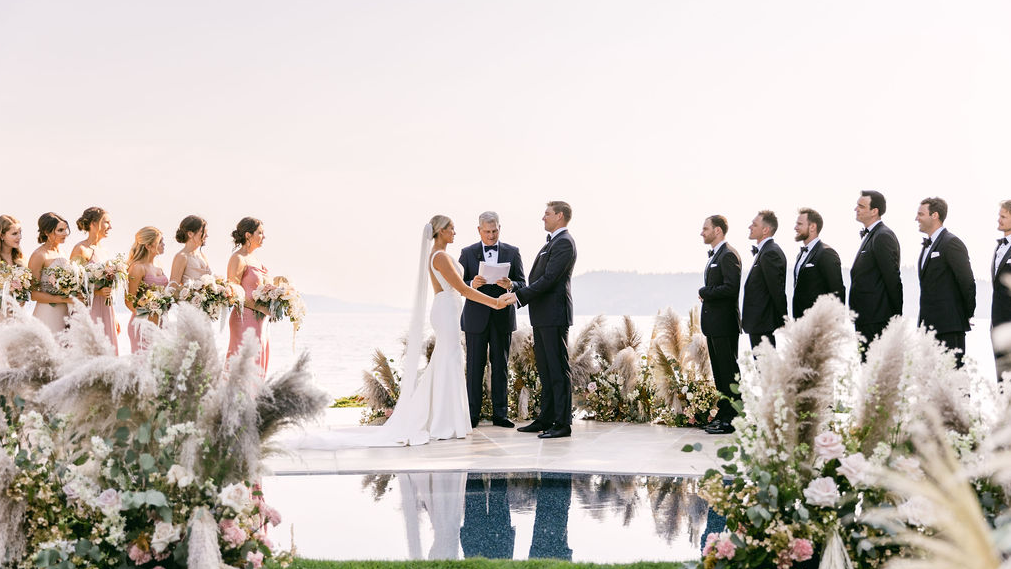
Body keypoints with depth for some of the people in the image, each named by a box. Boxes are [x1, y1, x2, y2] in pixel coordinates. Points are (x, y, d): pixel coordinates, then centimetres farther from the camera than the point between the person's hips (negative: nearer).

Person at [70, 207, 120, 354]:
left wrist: (114, 317, 21)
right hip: (89, 309, -7)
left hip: (105, 311, 7)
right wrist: (95, 292, -21)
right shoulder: (81, 249, -8)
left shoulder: (103, 250, 15)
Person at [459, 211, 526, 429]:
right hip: (476, 318, -1)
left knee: (501, 366, 4)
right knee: (475, 366, 1)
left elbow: (522, 284, 4)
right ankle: (473, 415, 5)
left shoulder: (512, 253, 7)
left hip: (502, 317, 1)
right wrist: (472, 284, -19)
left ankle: (500, 414, 9)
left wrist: (510, 285, -18)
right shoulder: (467, 253, 5)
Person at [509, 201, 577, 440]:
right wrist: (515, 290, 8)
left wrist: (519, 295, -19)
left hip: (554, 315, -10)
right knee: (545, 369, 14)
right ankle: (546, 419, 20)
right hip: (542, 316, 10)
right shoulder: (552, 242, 20)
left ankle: (563, 423, -4)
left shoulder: (564, 242, -12)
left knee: (558, 370, -7)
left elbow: (548, 279, -20)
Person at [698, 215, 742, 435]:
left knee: (729, 371, -6)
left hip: (725, 324, -10)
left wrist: (704, 292, -12)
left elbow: (731, 288, -22)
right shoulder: (714, 256, 18)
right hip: (714, 324, 10)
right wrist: (706, 294, 3)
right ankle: (723, 413, 20)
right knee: (719, 371, 13)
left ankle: (732, 418, -3)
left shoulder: (728, 255, -13)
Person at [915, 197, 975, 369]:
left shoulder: (952, 243, -12)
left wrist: (969, 314, -6)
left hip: (949, 325, -9)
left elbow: (967, 282, -13)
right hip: (929, 324, 9)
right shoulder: (927, 245, 18)